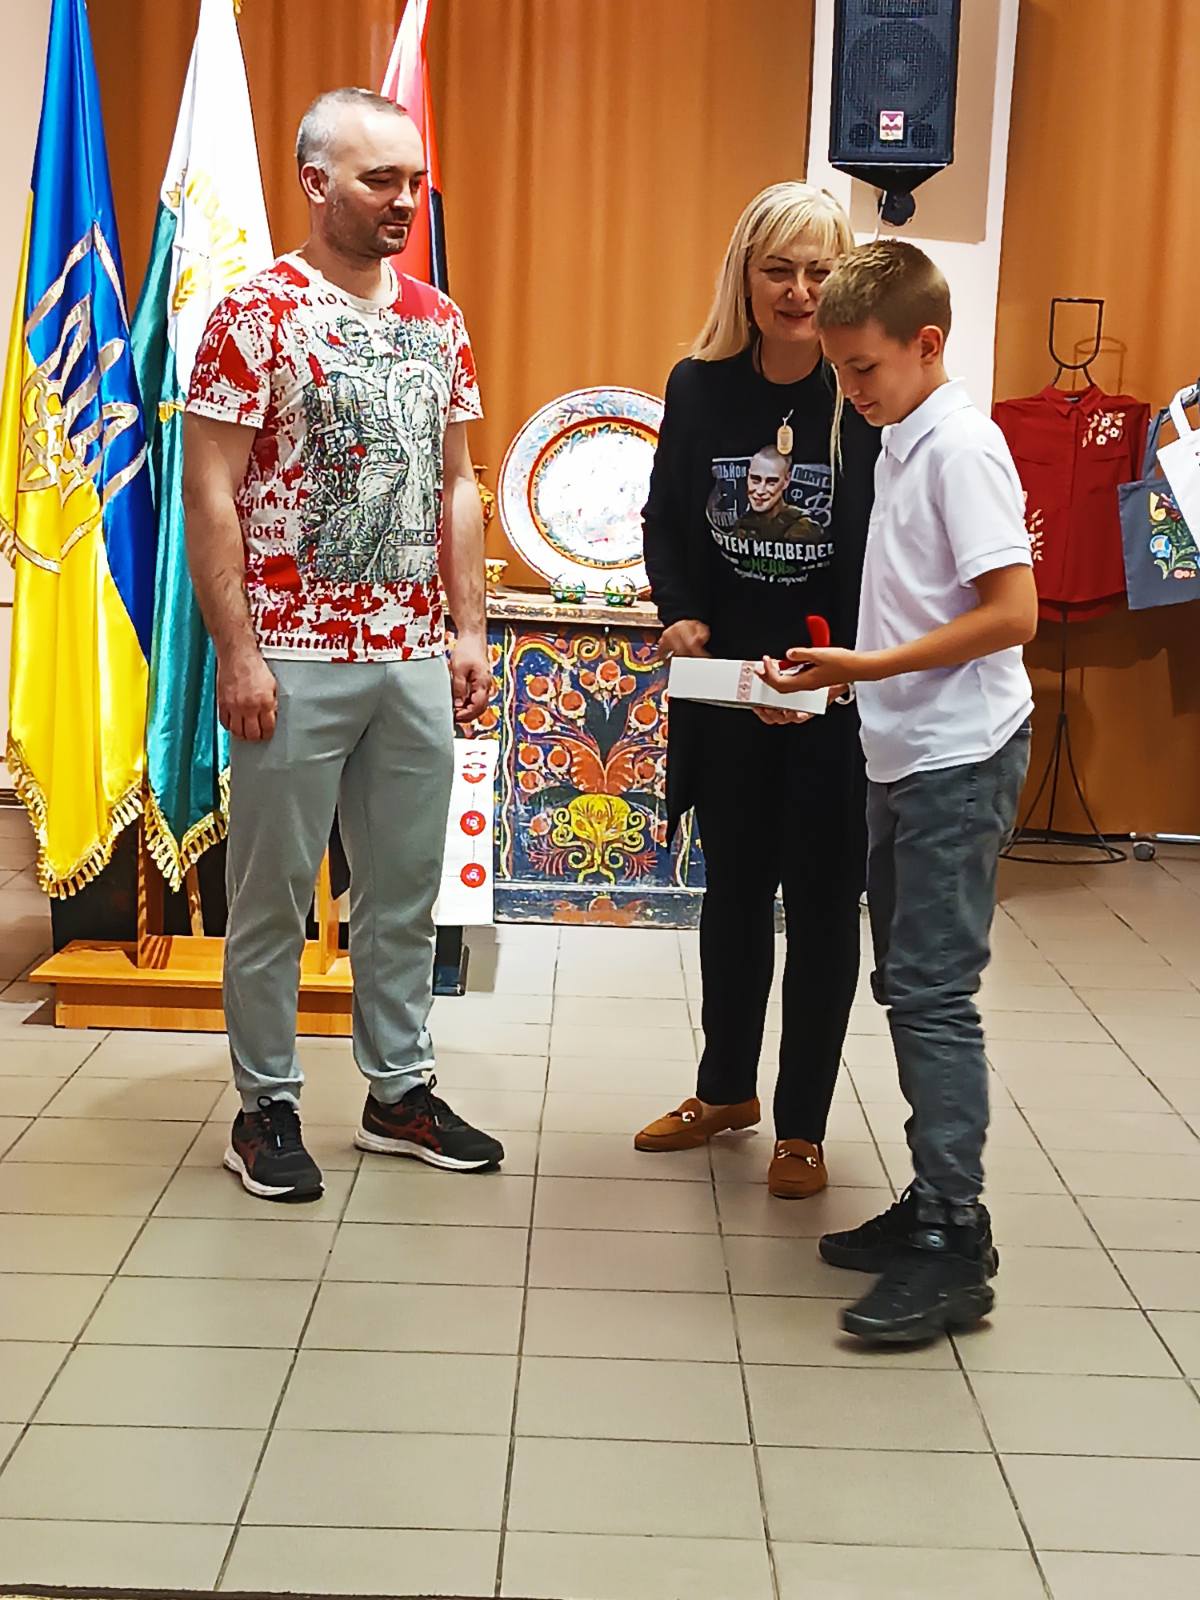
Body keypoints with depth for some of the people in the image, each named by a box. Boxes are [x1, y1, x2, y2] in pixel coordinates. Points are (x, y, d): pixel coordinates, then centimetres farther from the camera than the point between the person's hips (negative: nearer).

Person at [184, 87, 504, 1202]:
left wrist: (469, 629, 9)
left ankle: (400, 1091, 27)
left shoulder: (439, 320, 10)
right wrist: (237, 653, -16)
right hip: (295, 660, -6)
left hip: (414, 659, 6)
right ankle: (266, 1107, 19)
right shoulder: (257, 314, -8)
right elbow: (209, 493, -11)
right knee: (272, 894, 5)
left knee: (405, 888, 13)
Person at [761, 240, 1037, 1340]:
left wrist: (867, 666, -21)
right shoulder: (902, 444, 13)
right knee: (908, 987, 13)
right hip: (903, 755, 9)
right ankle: (931, 1202, 23)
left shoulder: (961, 447, -14)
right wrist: (831, 680, 6)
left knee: (934, 993, -8)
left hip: (959, 760, -9)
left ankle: (954, 1248, -1)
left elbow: (1011, 615, -20)